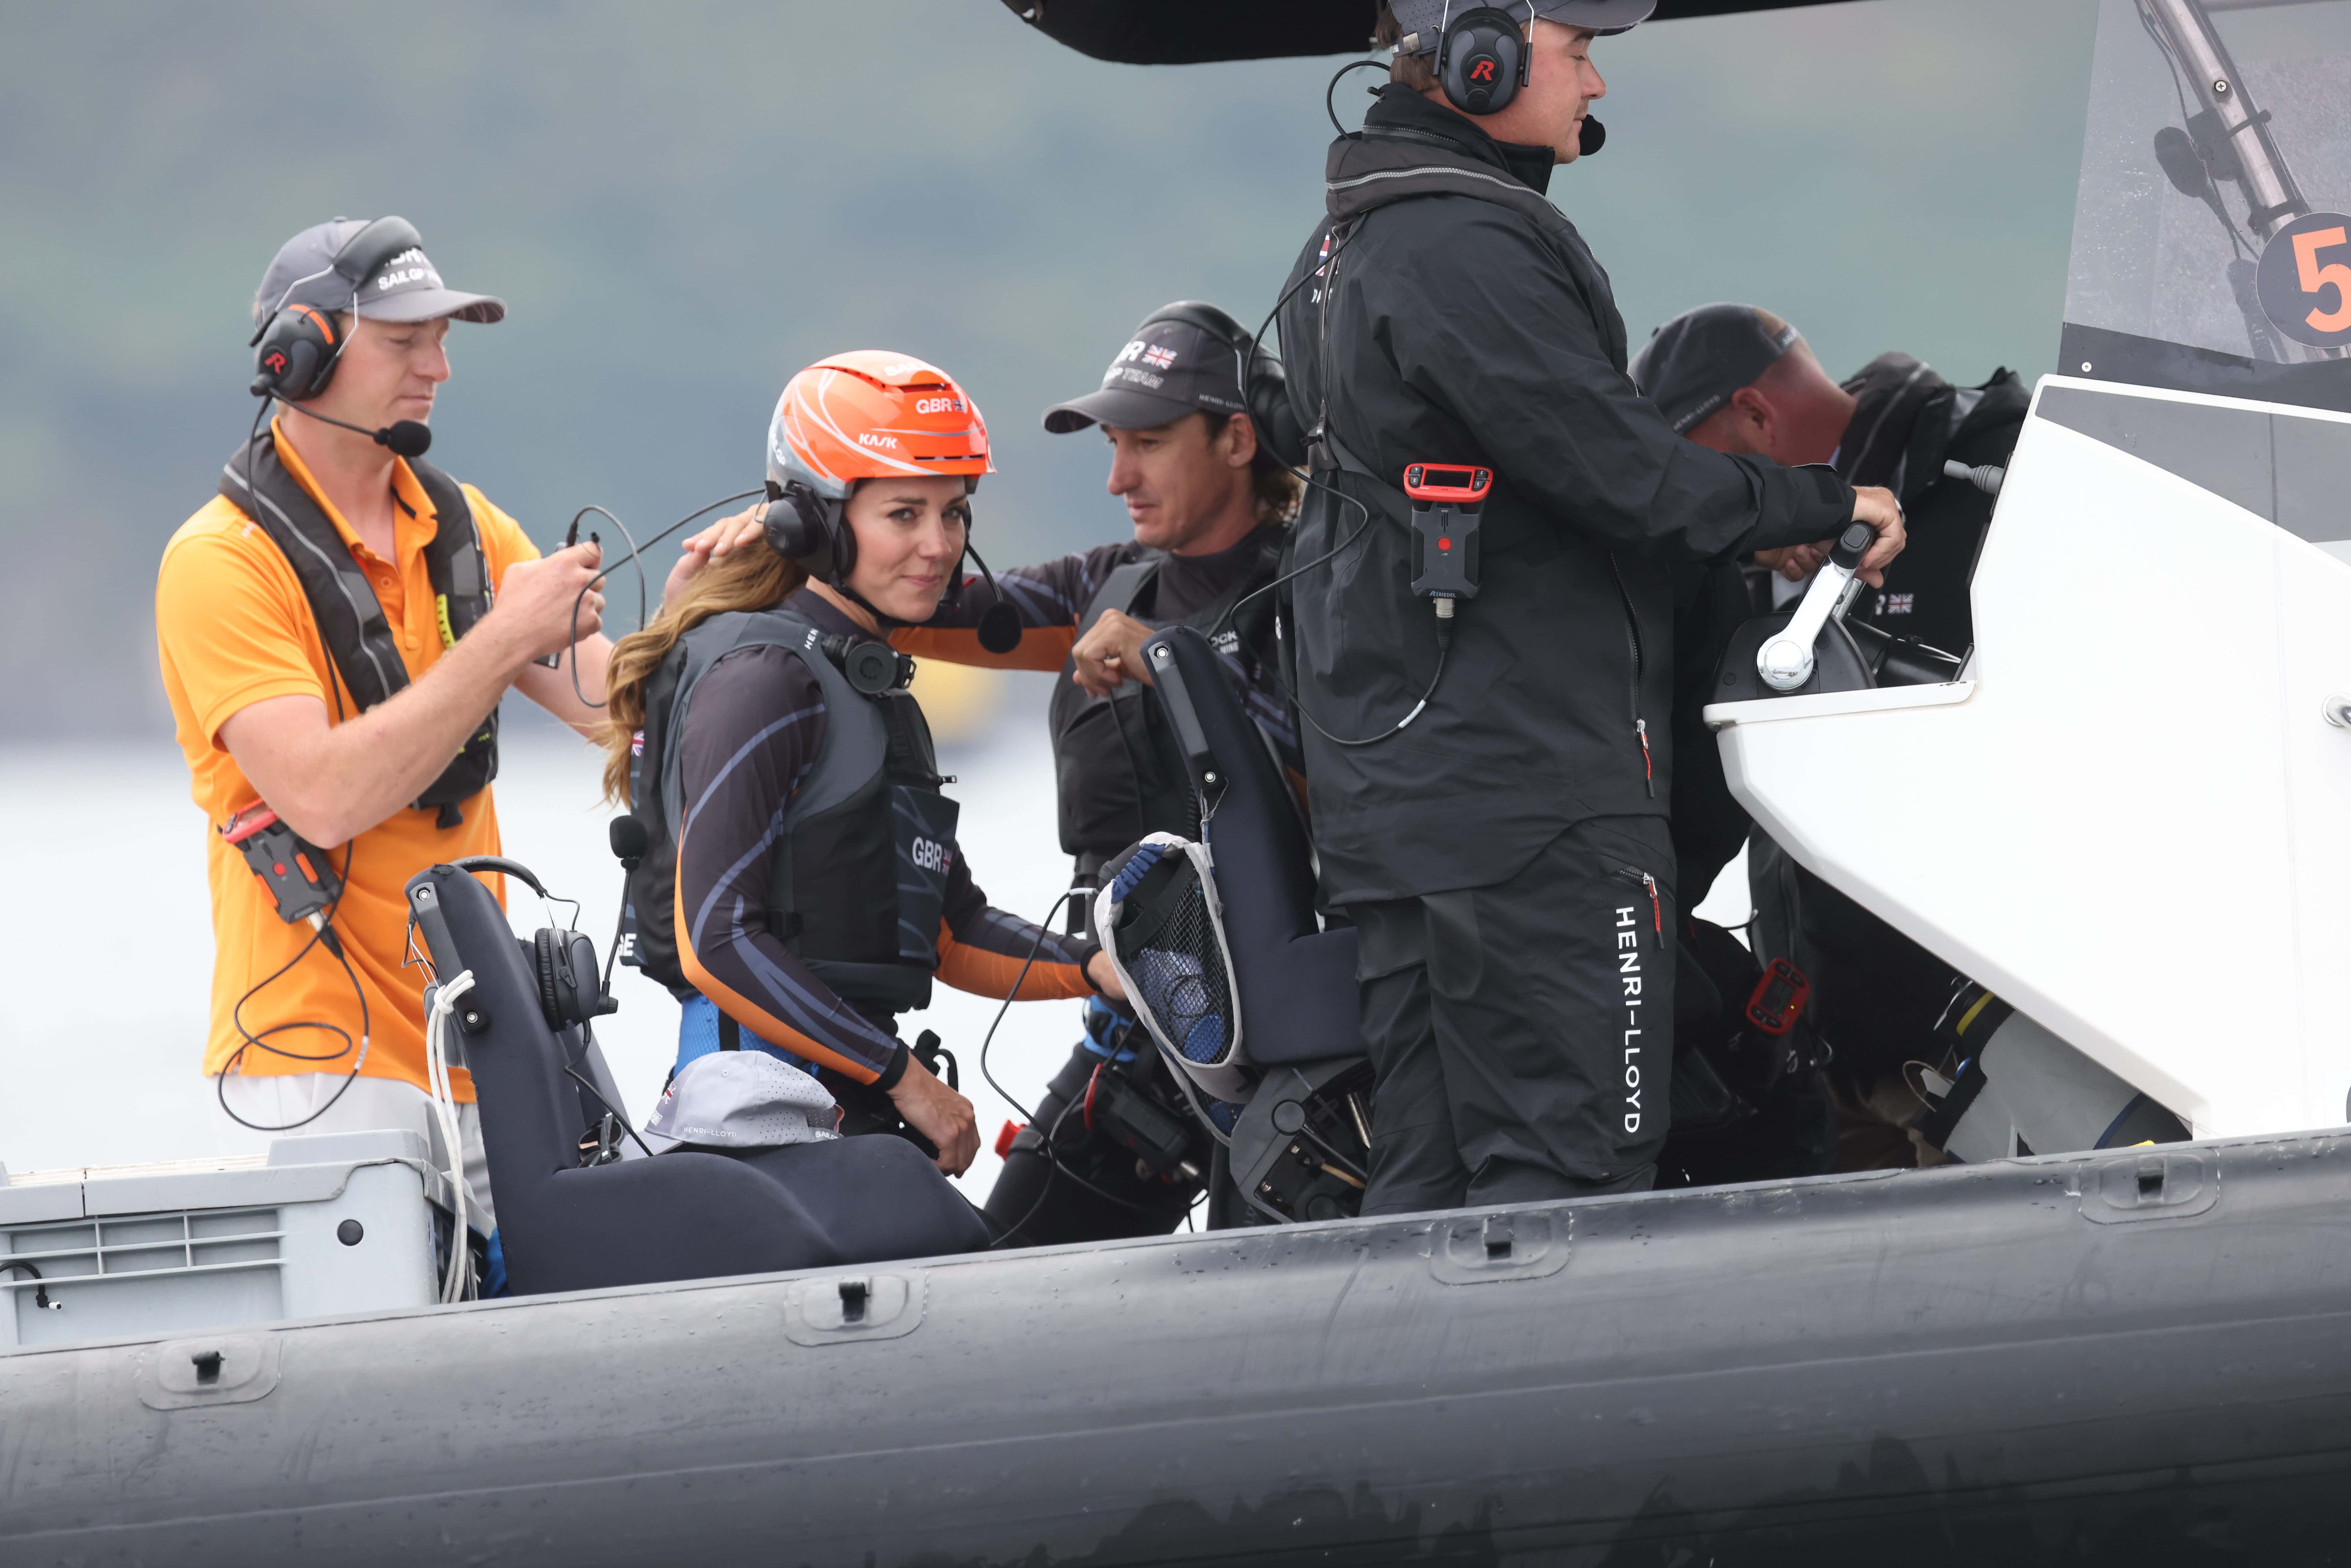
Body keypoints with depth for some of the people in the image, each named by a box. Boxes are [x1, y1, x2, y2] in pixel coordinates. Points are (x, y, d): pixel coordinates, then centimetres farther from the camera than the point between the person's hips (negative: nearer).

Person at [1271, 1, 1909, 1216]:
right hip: (1530, 787, -10)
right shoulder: (1462, 248, -16)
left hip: (1388, 786, 10)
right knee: (1572, 1164, -9)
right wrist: (1822, 507, -5)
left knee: (1427, 1174, 9)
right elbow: (1617, 469, -19)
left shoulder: (1346, 242, 18)